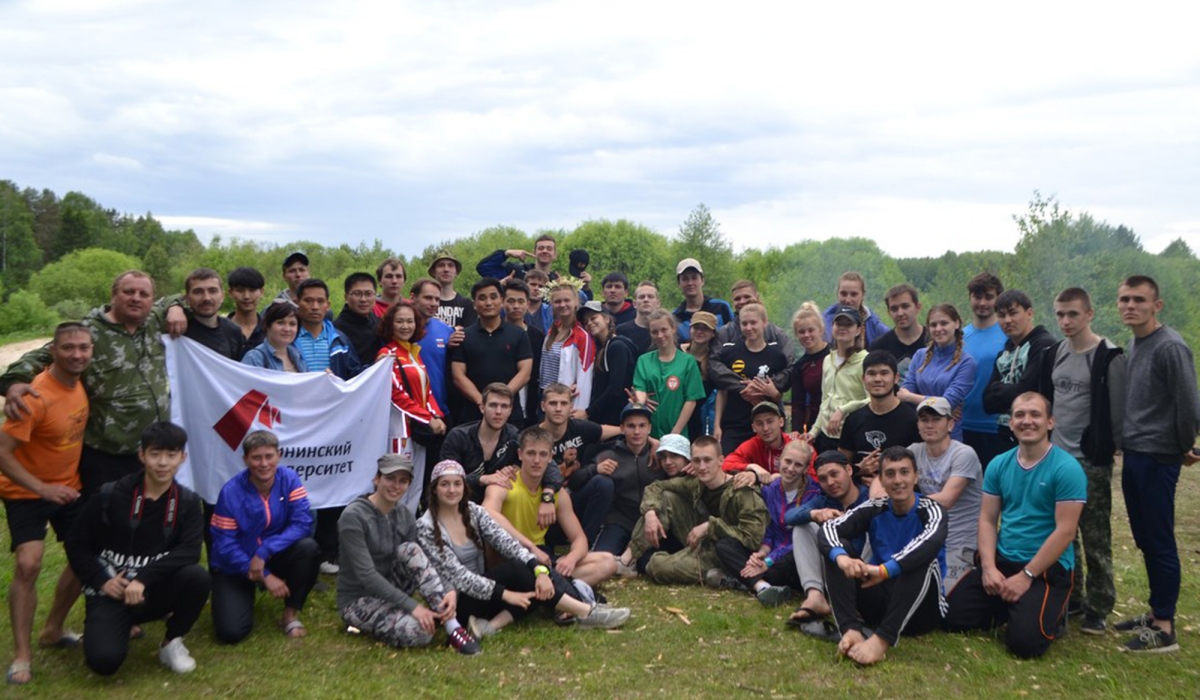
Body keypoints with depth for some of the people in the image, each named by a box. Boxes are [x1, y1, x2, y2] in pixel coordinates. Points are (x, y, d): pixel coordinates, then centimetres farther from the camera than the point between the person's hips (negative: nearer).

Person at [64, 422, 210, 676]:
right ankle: (122, 624, 11)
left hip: (155, 590, 2)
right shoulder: (110, 495, -9)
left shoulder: (187, 502, -5)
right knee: (104, 659, -26)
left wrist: (144, 578, -28)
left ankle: (171, 643, -3)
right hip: (111, 591, -2)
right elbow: (76, 544, 0)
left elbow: (190, 551, -17)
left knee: (198, 577, -30)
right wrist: (101, 581, -13)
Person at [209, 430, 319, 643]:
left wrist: (264, 552, -30)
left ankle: (291, 614, -9)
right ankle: (244, 597, 17)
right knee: (231, 632, -20)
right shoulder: (231, 492, -19)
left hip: (273, 557, 2)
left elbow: (303, 523, -21)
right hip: (235, 566, -2)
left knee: (308, 547, -29)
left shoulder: (289, 479, -13)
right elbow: (225, 544, -18)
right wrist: (265, 576, -22)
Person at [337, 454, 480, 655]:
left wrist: (449, 590, -28)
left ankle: (452, 627, -24)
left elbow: (419, 562, -8)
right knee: (419, 630, -35)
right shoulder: (353, 516, -21)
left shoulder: (405, 517, 1)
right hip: (358, 600, -7)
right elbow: (366, 575, -27)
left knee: (409, 549, -26)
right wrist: (412, 606, -32)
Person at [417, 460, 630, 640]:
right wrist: (505, 594, -26)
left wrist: (539, 570, -27)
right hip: (457, 602, -6)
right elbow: (457, 575, -20)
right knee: (516, 569, -26)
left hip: (483, 593, 6)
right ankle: (586, 612, -24)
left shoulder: (474, 512, 2)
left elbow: (507, 543, -10)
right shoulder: (426, 527, -13)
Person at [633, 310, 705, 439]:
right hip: (648, 432, 1)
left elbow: (691, 401, -2)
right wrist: (639, 402, -25)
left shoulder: (688, 361, 1)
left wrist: (675, 433, -7)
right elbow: (640, 390, -1)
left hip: (677, 434, -1)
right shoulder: (644, 360, 7)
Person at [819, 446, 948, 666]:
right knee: (835, 551, -12)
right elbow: (829, 527, -14)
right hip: (880, 603, 4)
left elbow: (933, 541, -34)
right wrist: (841, 557, -37)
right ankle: (851, 629, -32)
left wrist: (884, 570, -46)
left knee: (922, 559, -30)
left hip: (921, 609, -3)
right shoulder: (874, 509, 0)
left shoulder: (930, 510, -10)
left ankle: (883, 638, -40)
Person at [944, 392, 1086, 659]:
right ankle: (1008, 606, 21)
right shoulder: (998, 465, 5)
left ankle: (1053, 612, 12)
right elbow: (987, 519, 6)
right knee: (954, 618, -5)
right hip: (1001, 560, 5)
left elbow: (1065, 531, -15)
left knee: (1024, 642, -22)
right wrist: (989, 567, -9)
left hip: (1048, 568, -5)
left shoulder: (1067, 469, -12)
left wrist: (1026, 576, -17)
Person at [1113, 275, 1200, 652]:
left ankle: (1164, 628, 6)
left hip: (1157, 459, -8)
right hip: (1133, 455, 9)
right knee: (1145, 540, 15)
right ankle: (1155, 613, 27)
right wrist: (1128, 443, 16)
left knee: (1160, 542, -2)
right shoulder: (1134, 344, 11)